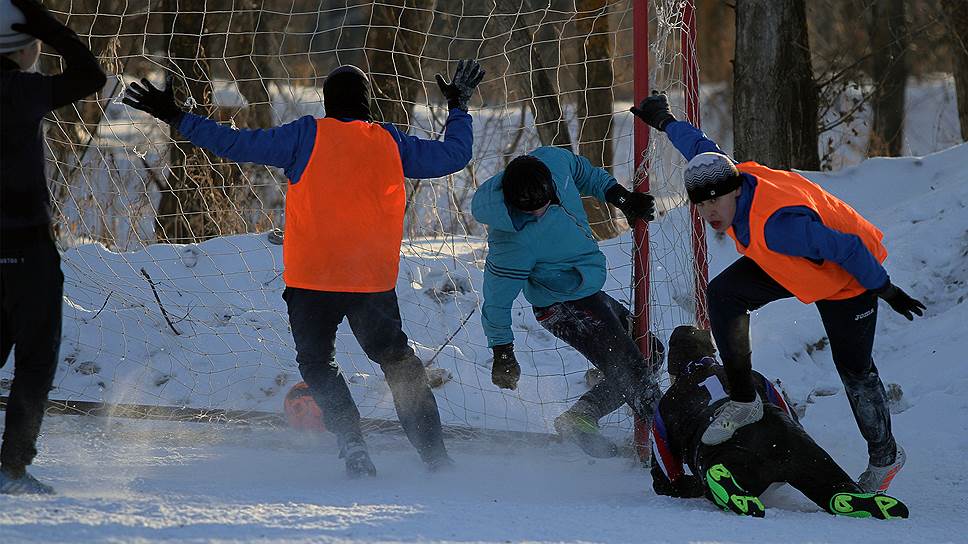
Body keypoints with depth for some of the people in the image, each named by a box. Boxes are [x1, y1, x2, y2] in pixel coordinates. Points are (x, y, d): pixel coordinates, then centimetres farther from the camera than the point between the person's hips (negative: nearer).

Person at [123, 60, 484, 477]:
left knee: (317, 363, 15)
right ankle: (435, 455, 11)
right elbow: (453, 155, 15)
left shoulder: (307, 137, -4)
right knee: (398, 361, 18)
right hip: (375, 281, 2)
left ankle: (352, 443, -6)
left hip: (312, 279, -2)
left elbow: (238, 145, -7)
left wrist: (177, 119, 1)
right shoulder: (389, 142, 5)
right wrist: (458, 107, 32)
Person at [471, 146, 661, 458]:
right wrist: (502, 353, -14)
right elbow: (497, 299, -20)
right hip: (565, 308, -9)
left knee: (650, 352, 15)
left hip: (590, 293, 9)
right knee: (633, 373, -13)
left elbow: (582, 171, 8)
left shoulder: (553, 161, -18)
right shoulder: (513, 242, -34)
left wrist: (619, 196, 4)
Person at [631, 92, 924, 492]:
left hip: (847, 274, -8)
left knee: (854, 369, 0)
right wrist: (665, 122, 22)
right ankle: (743, 402, -5)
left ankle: (884, 456, 24)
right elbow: (700, 147, 5)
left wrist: (886, 291, -26)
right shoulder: (723, 177, -19)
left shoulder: (776, 223, -43)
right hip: (788, 266, 8)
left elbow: (847, 248, -37)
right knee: (723, 294, -15)